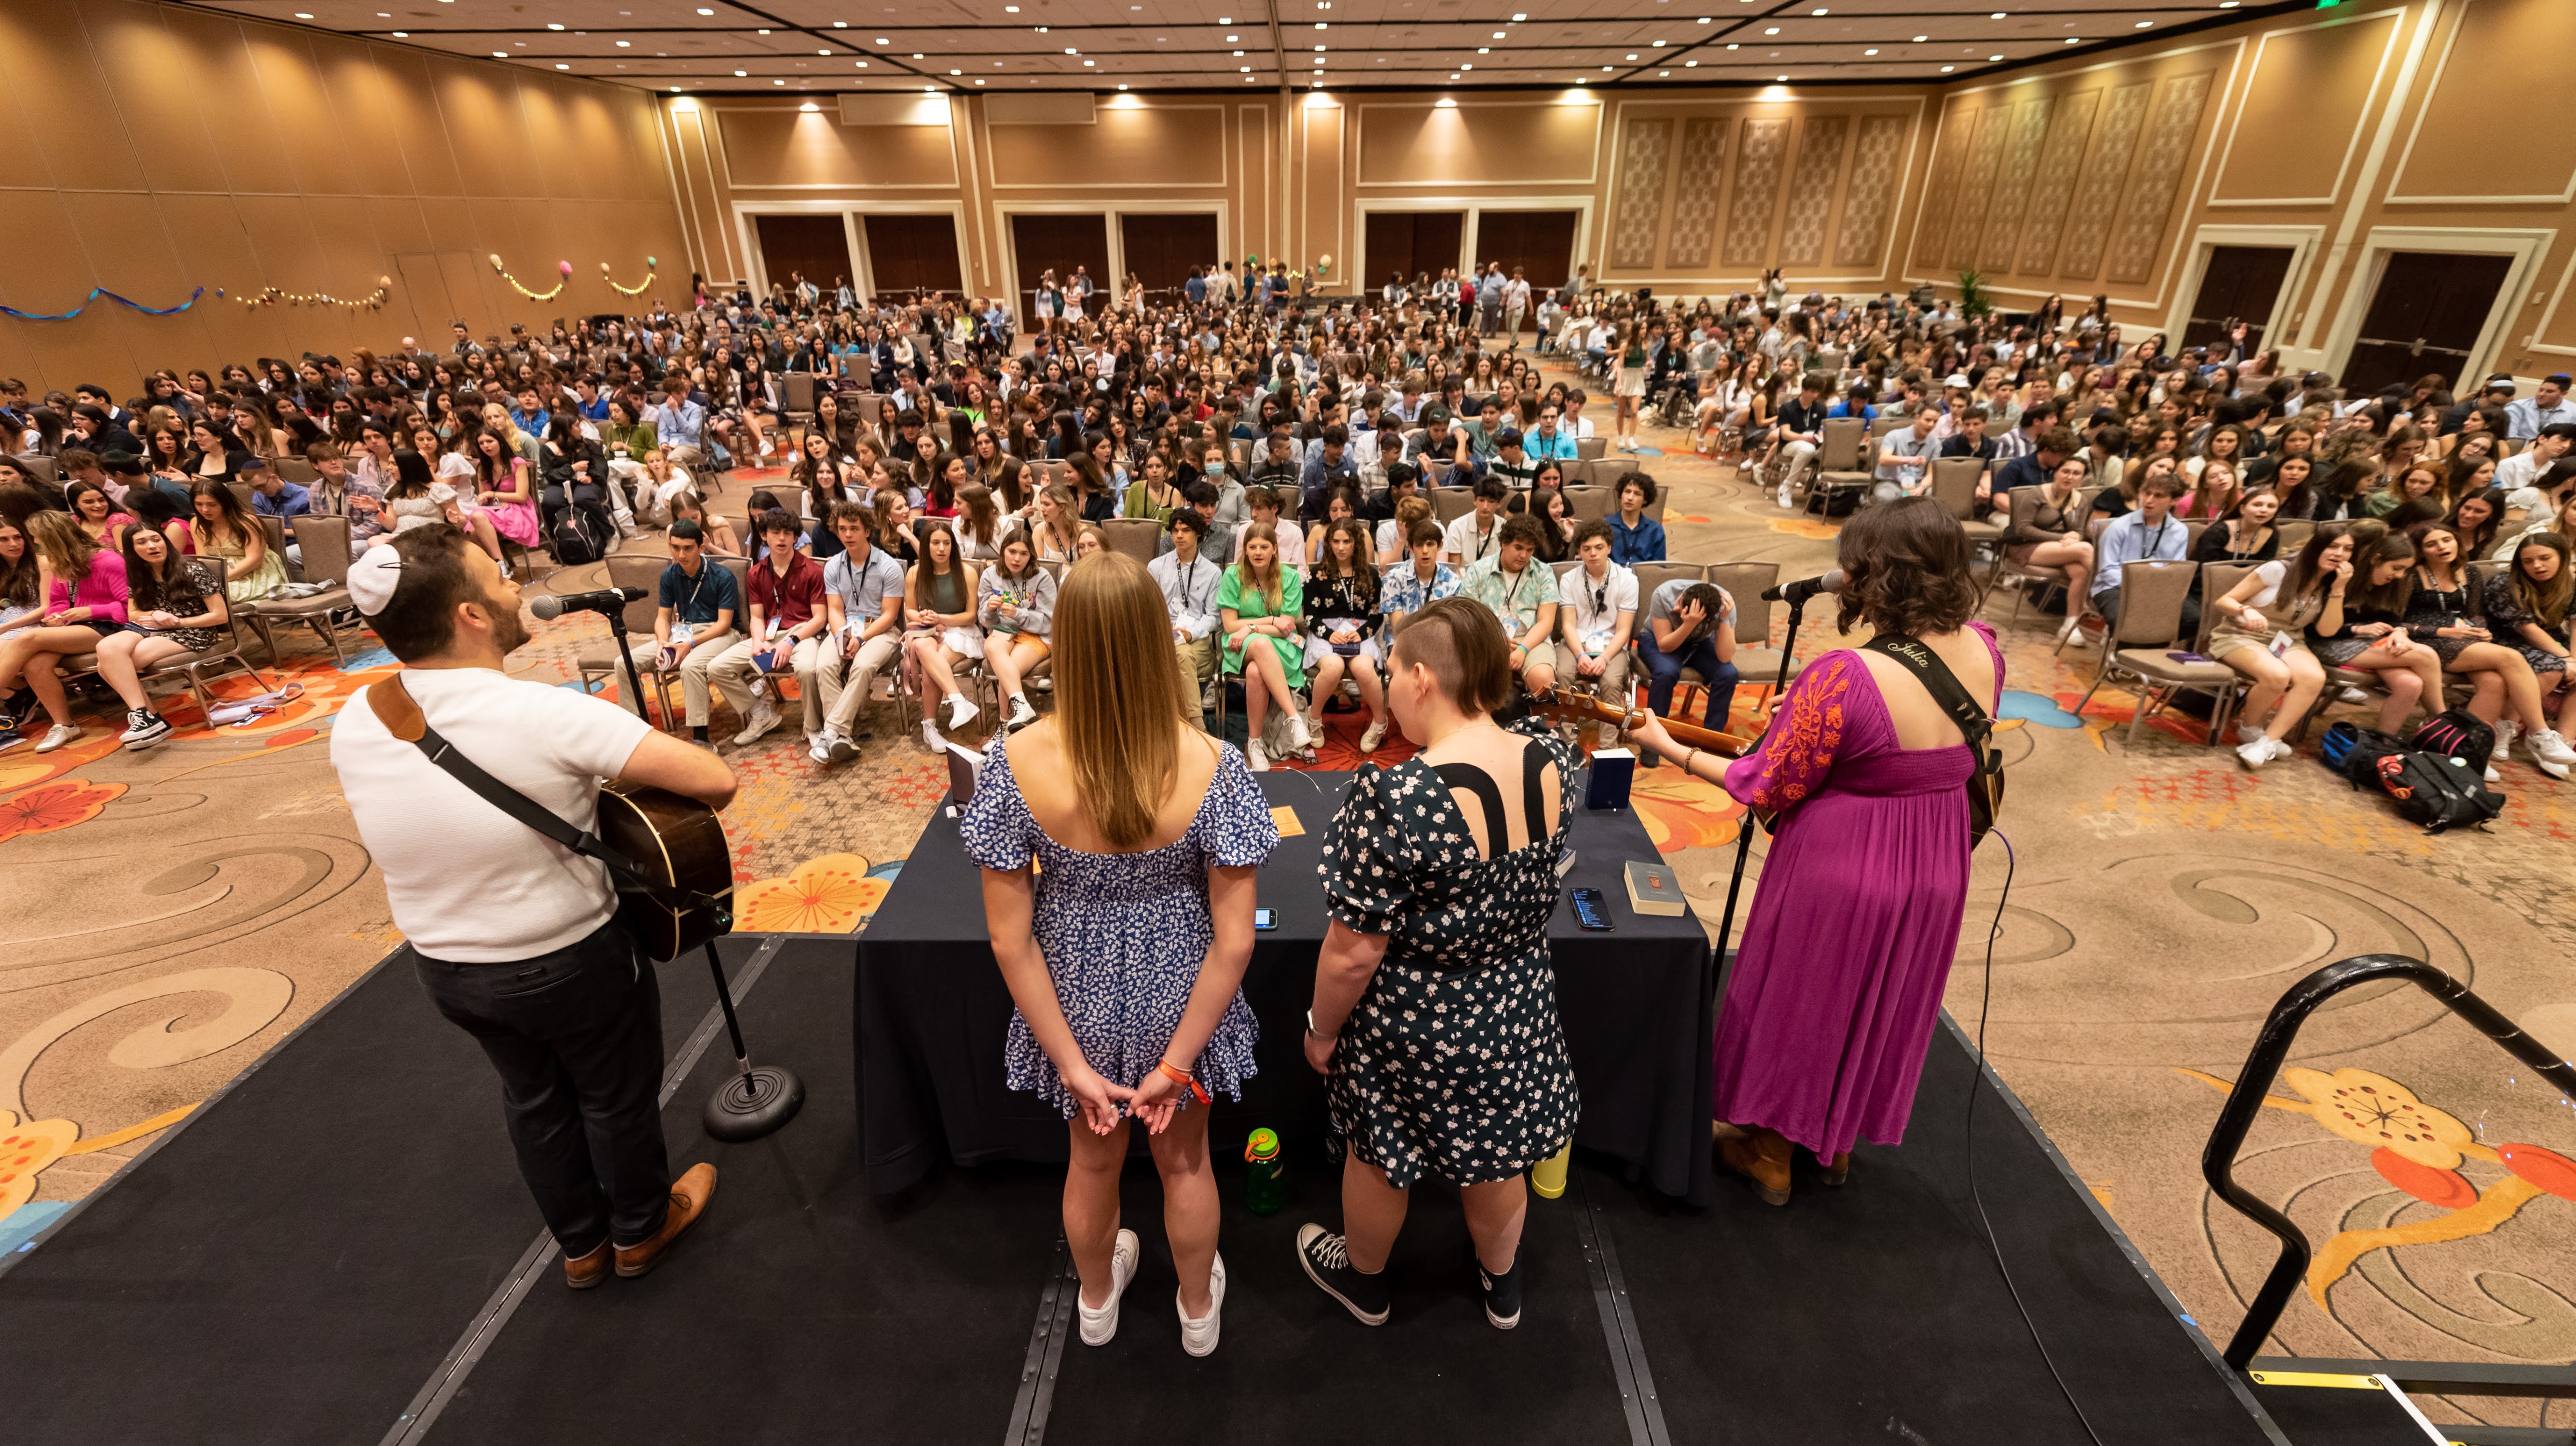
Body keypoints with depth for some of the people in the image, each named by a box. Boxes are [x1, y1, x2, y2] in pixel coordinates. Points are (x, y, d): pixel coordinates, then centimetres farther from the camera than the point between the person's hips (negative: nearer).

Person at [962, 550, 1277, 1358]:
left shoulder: (1017, 763, -24)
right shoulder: (1211, 767, -26)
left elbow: (1011, 940, -17)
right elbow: (1235, 941, -21)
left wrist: (1072, 1063, -8)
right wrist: (1175, 1061, -10)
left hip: (1081, 998, 1)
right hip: (1177, 1000, -1)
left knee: (1093, 1158, 30)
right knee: (1184, 1160, 28)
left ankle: (1097, 1299, 61)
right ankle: (1198, 1309, 57)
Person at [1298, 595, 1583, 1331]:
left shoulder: (1394, 799, -34)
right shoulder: (1554, 763, -14)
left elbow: (1354, 954, -26)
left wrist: (1322, 1029, -8)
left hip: (1412, 1023, -5)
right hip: (1514, 1010, 5)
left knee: (1379, 1157, 24)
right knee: (1494, 1154, 30)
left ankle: (1363, 1279, 53)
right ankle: (1502, 1284, 56)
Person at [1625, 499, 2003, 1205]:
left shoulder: (1843, 677, -31)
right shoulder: (1984, 650, -9)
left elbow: (1768, 788, -20)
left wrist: (1671, 749, -9)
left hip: (1838, 870, -6)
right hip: (1936, 873, 7)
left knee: (1795, 1003, 17)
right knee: (1882, 1006, 26)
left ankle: (1770, 1155, 36)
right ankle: (1839, 1142, 47)